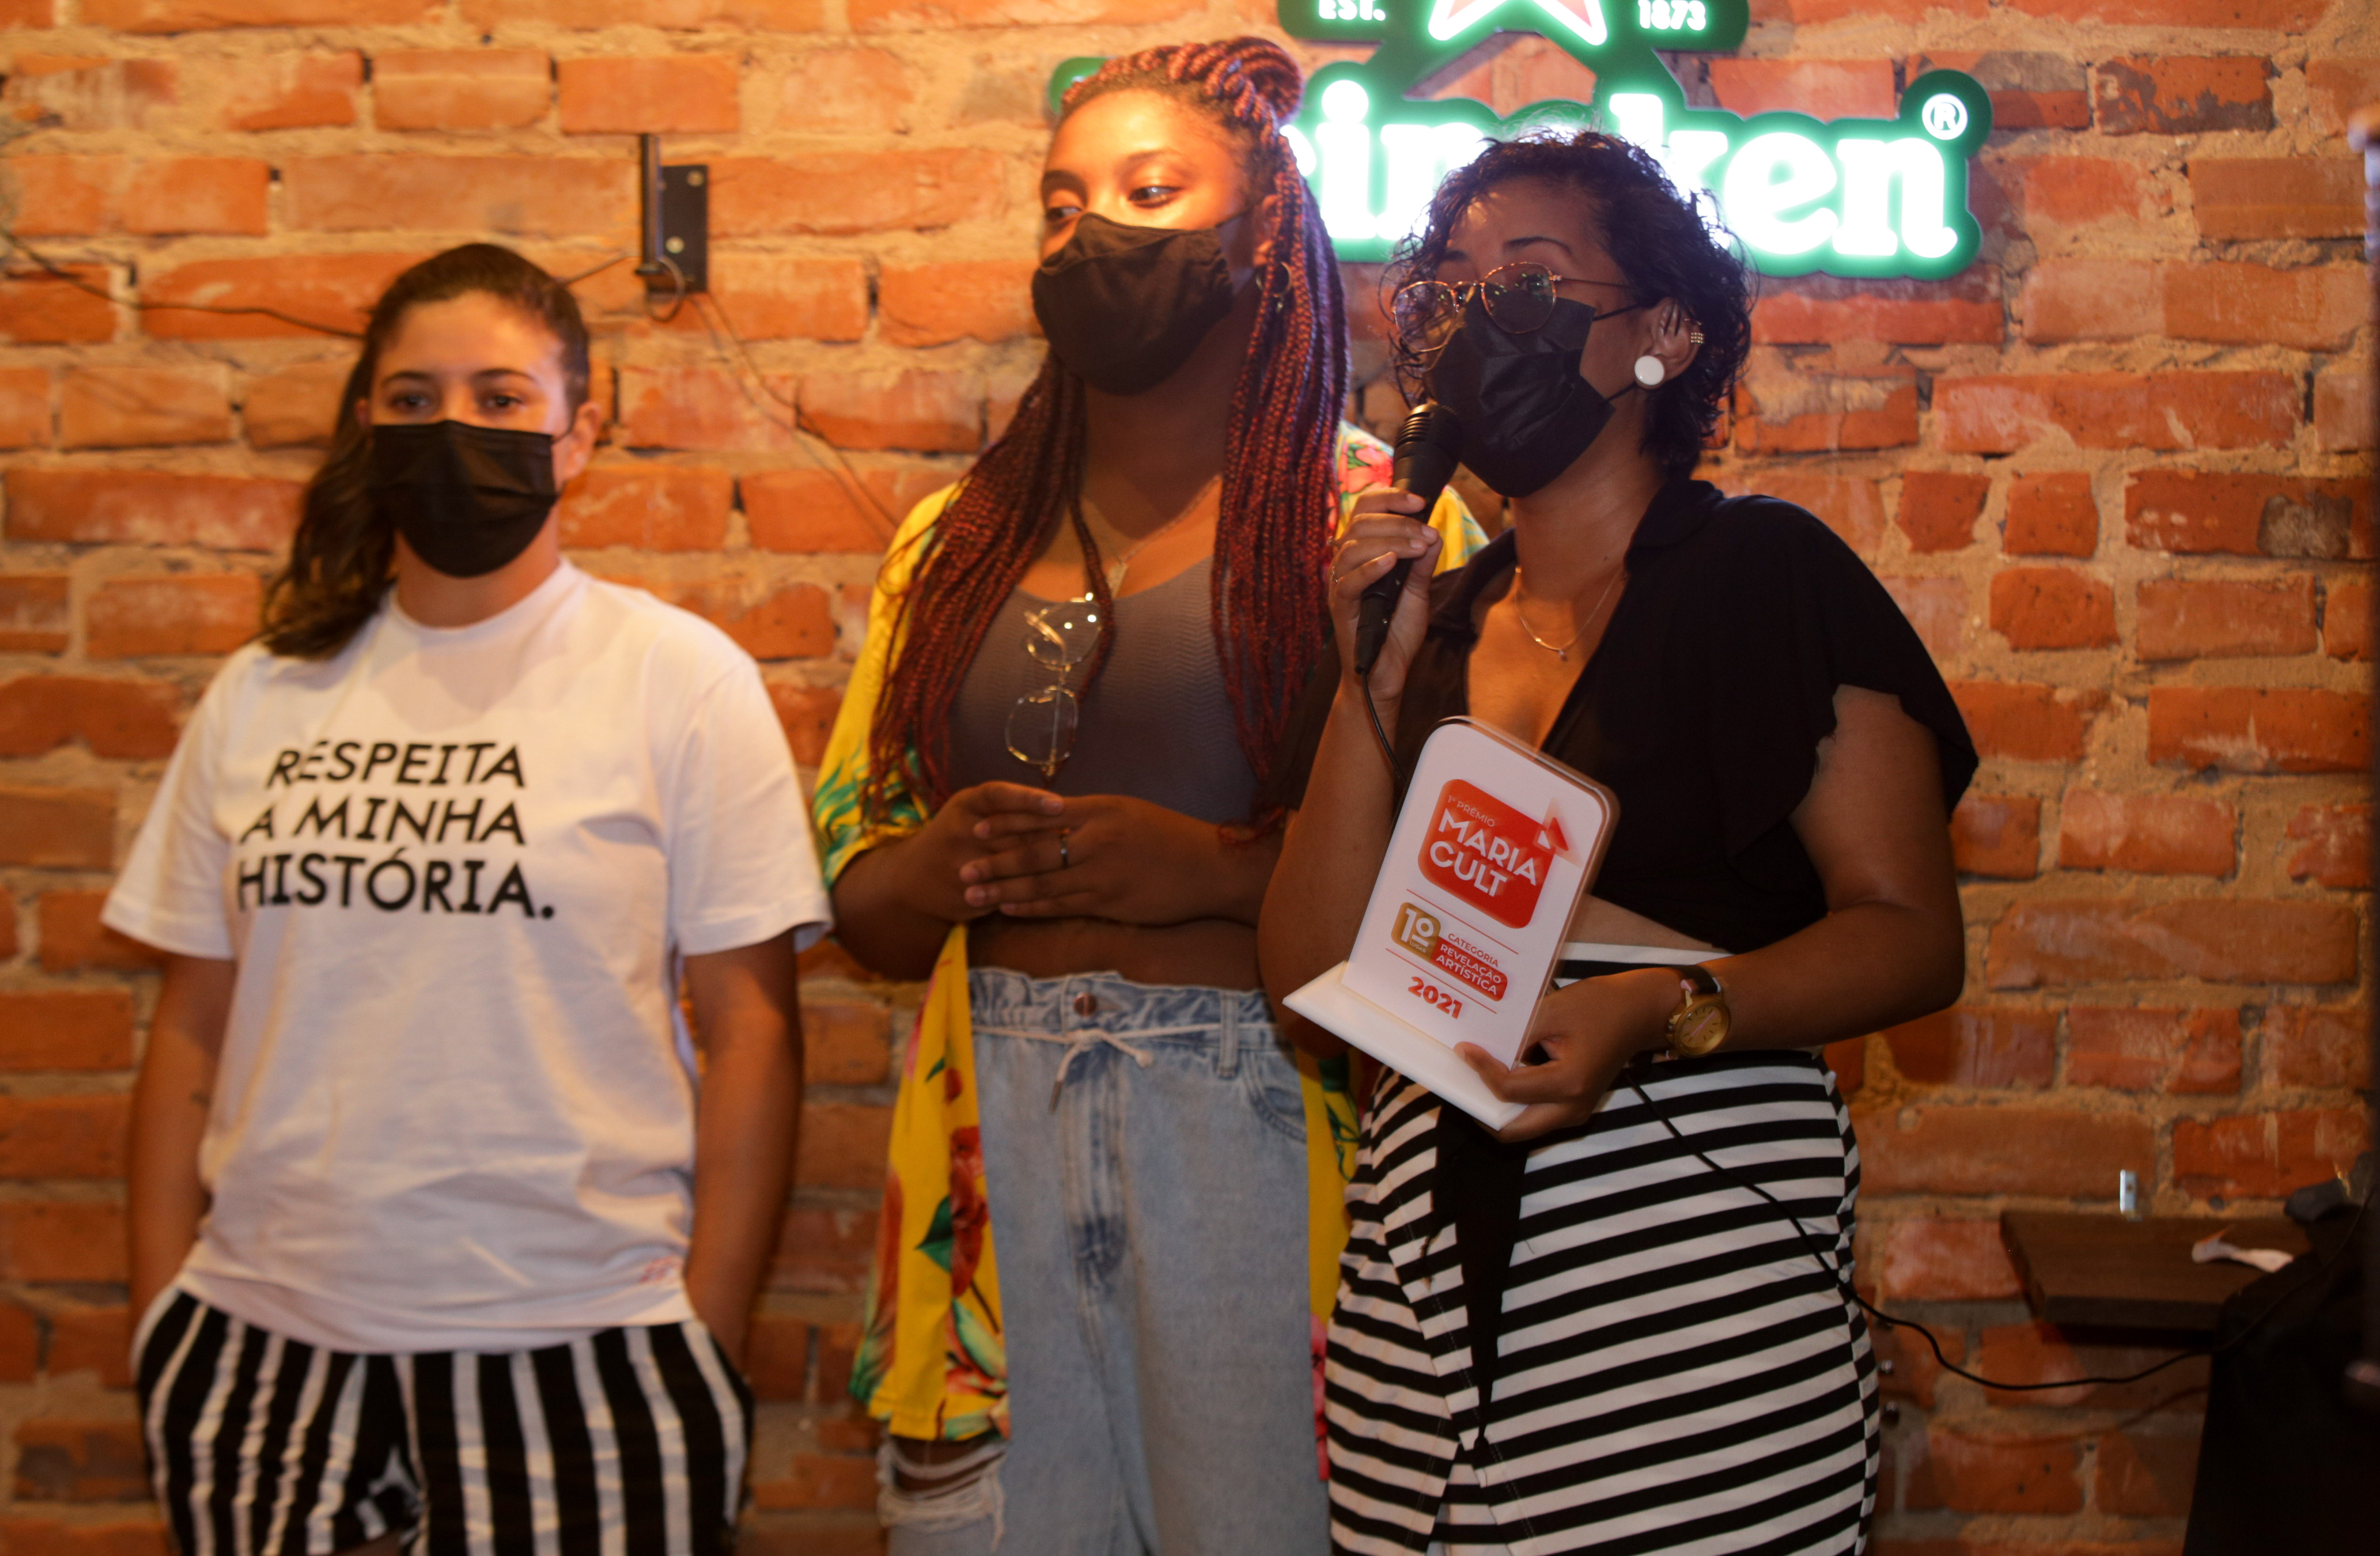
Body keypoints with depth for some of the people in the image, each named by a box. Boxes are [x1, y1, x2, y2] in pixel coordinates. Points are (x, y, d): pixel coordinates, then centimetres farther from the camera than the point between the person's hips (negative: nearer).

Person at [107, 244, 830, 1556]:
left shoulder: (679, 677, -2)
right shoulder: (263, 695, 7)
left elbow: (750, 1027, -4)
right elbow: (192, 1031, 10)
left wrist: (709, 1336, -7)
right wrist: (160, 1318, 6)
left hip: (570, 1346, -3)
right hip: (264, 1339, 3)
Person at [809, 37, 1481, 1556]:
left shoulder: (1371, 515, 0)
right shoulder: (955, 545, 14)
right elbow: (854, 890, 15)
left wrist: (1221, 869, -18)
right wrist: (946, 868, -6)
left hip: (1262, 1128, -4)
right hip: (994, 1138, 4)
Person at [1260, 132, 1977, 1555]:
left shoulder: (1764, 571, 1)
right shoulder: (1426, 625, 13)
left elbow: (1913, 935, -4)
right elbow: (1315, 982, 5)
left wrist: (1664, 1013, -20)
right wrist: (1373, 683, -3)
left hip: (1702, 1223, -4)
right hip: (1433, 1253, 4)